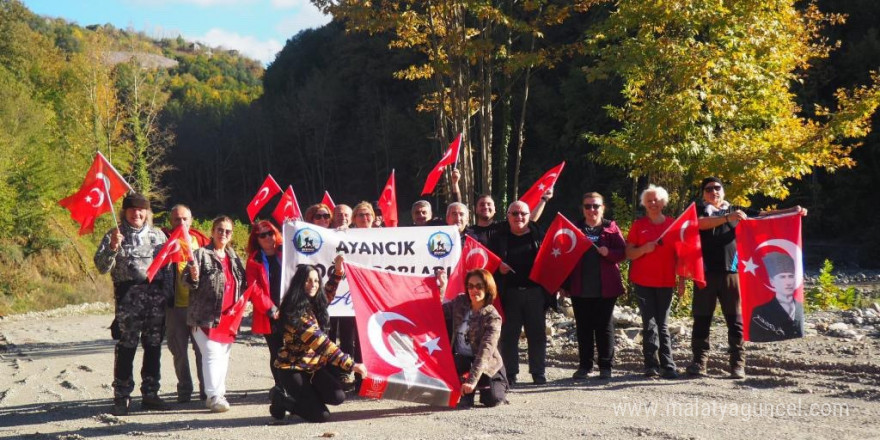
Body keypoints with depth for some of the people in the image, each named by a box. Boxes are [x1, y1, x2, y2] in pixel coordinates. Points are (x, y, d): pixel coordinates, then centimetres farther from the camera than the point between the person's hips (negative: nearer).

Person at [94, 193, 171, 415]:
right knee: (126, 345, -9)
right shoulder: (114, 236, 6)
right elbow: (102, 267, -2)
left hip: (156, 293, 4)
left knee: (154, 345, 6)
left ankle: (150, 393, 15)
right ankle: (121, 397, -4)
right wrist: (113, 247, -17)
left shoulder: (157, 234, 16)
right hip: (128, 295, -4)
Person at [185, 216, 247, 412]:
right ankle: (214, 396, -11)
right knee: (212, 354, -12)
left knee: (224, 355, 12)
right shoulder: (202, 254, -4)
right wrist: (194, 278, -29)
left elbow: (242, 284, 24)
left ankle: (219, 394, 21)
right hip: (206, 316, -7)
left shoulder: (234, 257, 15)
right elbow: (190, 282, -9)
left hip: (229, 316, 7)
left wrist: (240, 302, 10)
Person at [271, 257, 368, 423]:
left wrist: (337, 270, 10)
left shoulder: (315, 303, 2)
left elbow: (328, 294, 27)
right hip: (293, 369, -8)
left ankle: (302, 396, 13)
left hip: (313, 367, 8)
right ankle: (281, 401, 9)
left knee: (337, 396, -13)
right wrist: (351, 364, -31)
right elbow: (321, 343, -28)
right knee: (320, 415, -14)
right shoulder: (296, 311, -22)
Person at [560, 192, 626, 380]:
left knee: (605, 327, 3)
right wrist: (565, 285, 3)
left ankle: (605, 366, 10)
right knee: (583, 328, 6)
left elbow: (622, 252, 0)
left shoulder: (611, 228, 5)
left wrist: (608, 252, -21)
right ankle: (584, 365, 13)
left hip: (605, 288, -2)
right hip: (580, 289, 2)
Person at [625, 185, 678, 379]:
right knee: (649, 324, -3)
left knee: (662, 324, 1)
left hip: (665, 281, 1)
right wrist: (644, 249, -14)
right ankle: (651, 365, -2)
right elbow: (629, 253, 5)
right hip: (643, 281, -1)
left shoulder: (673, 224, 8)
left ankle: (667, 366, 0)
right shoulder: (638, 225, 7)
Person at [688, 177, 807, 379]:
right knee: (702, 319, 1)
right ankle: (699, 362, 7)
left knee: (735, 320, 0)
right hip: (706, 273, -1)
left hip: (731, 272, 1)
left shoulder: (737, 212, 17)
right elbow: (702, 223, -13)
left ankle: (738, 364, 2)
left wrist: (792, 211, -2)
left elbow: (764, 215, 11)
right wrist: (728, 218, -28)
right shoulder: (699, 212, 9)